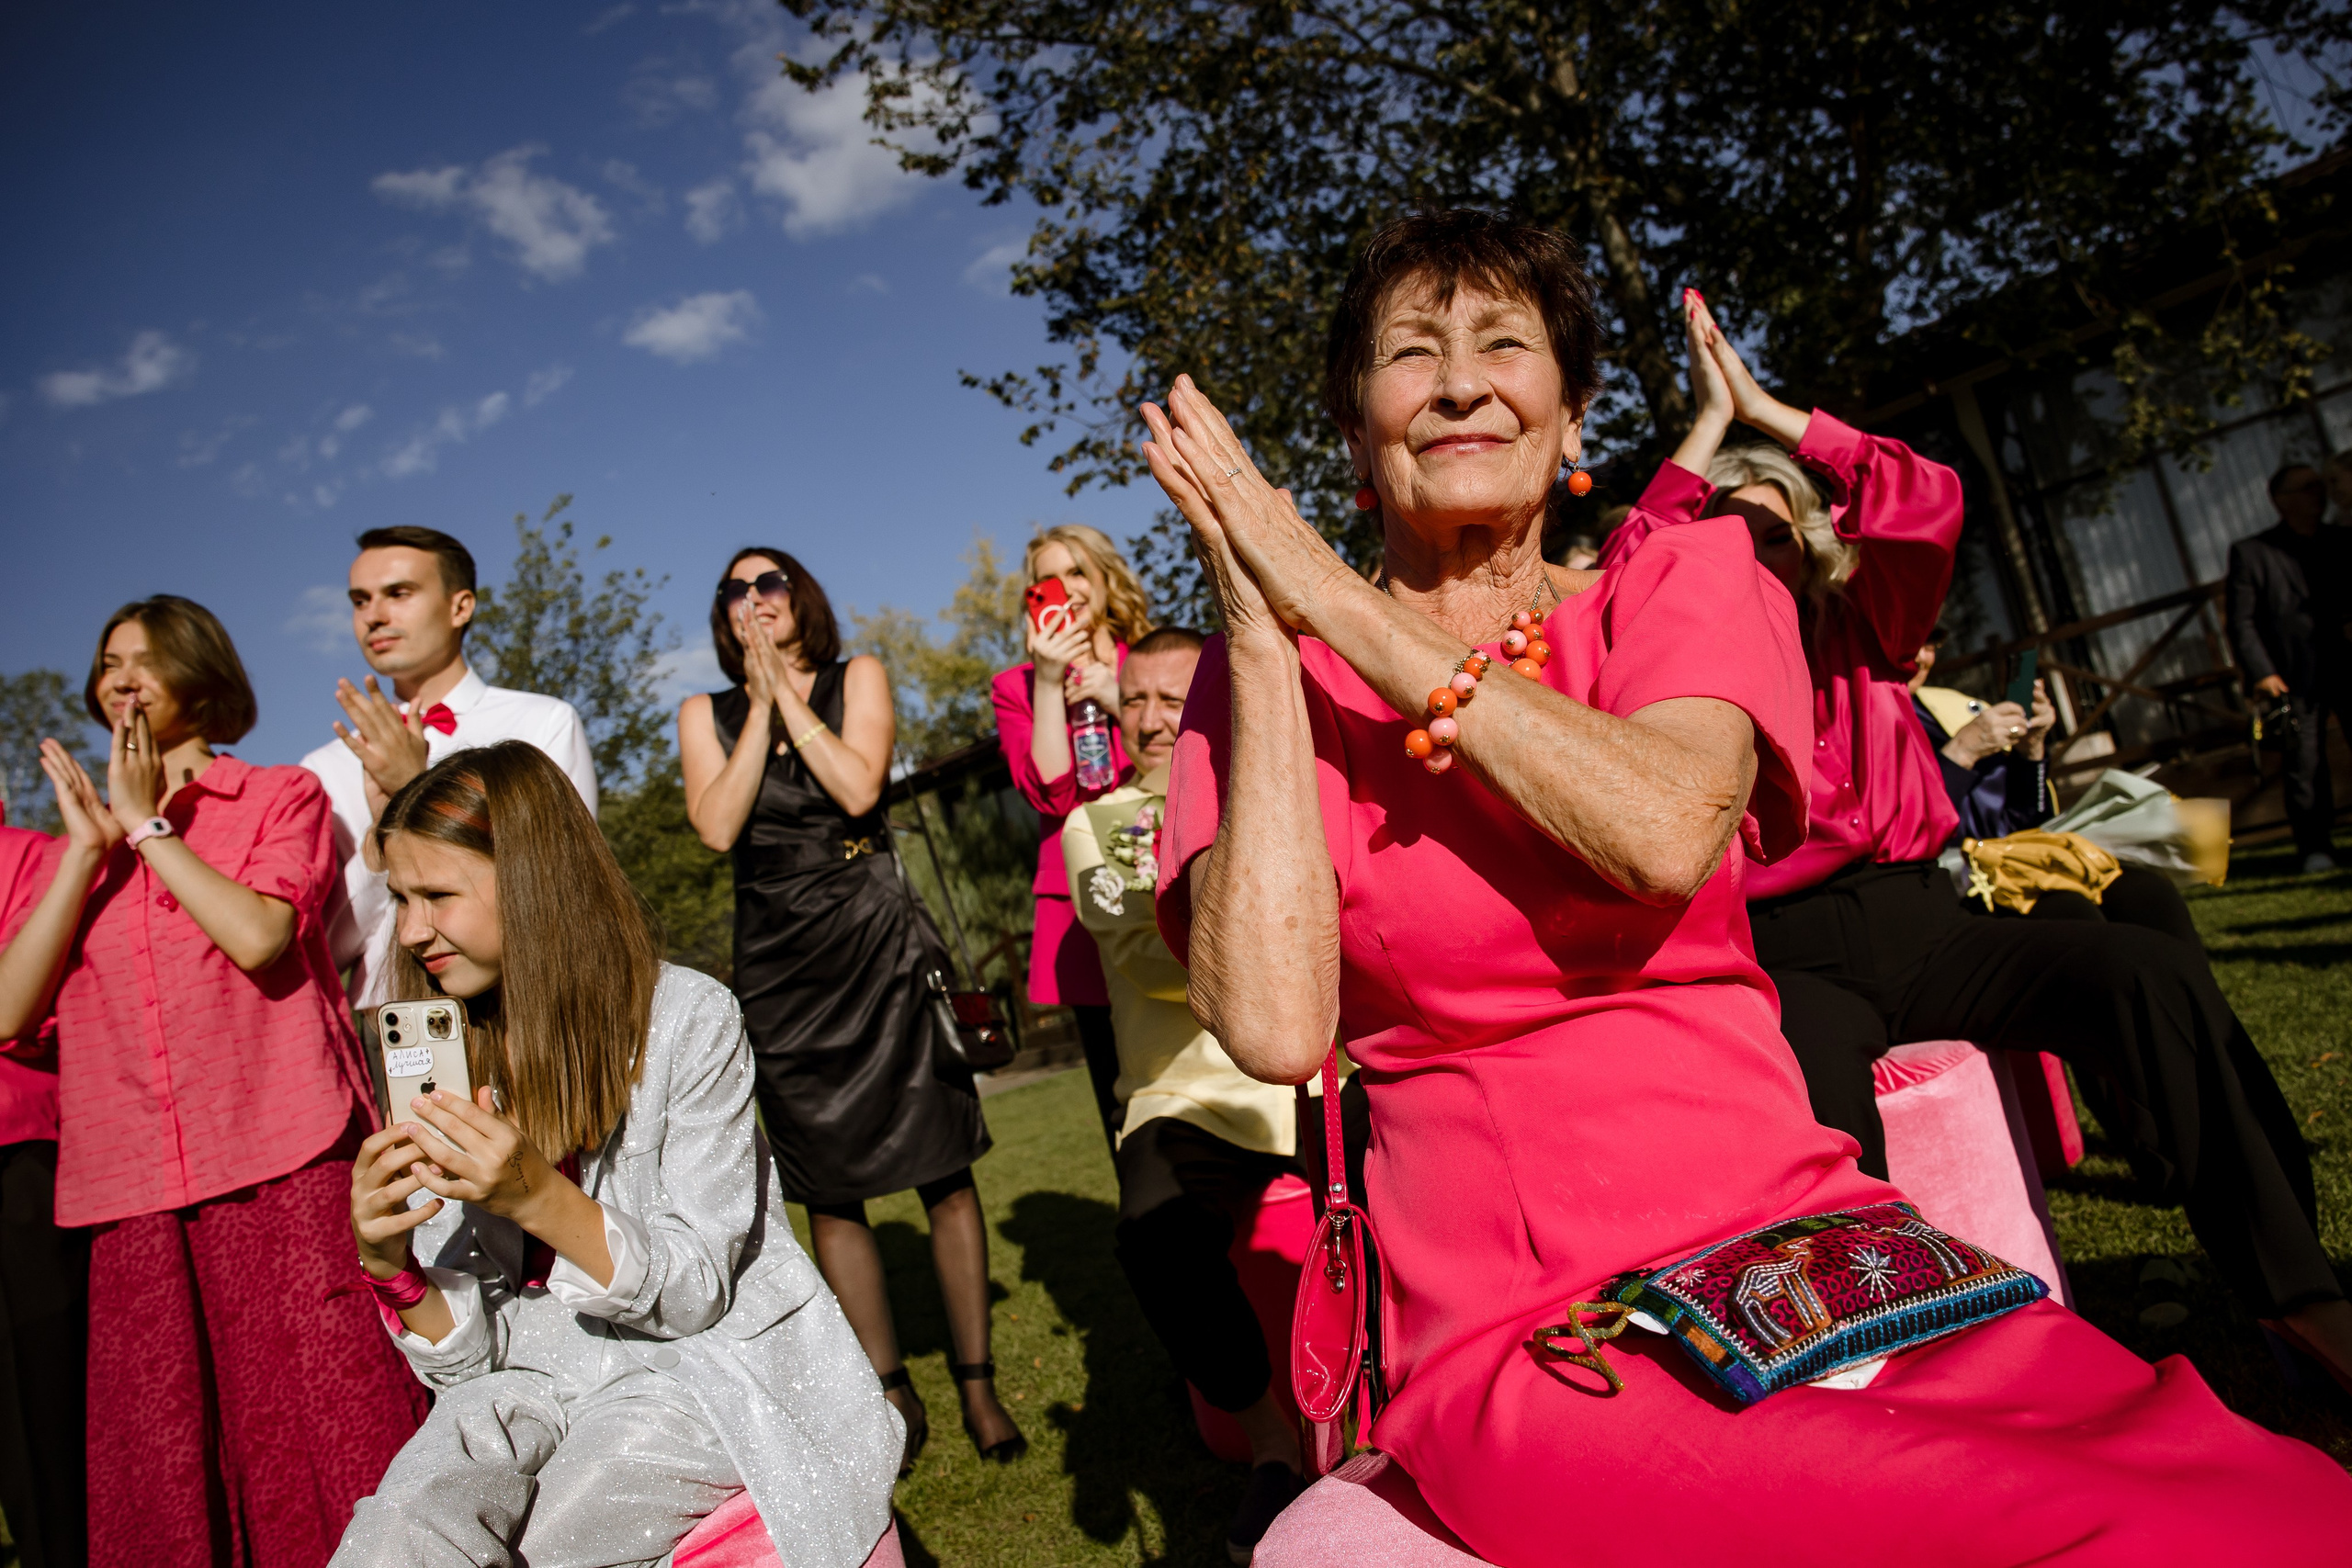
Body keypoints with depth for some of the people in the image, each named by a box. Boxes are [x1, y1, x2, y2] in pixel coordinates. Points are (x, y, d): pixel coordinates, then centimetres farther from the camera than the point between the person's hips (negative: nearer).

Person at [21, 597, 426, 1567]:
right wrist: (91, 847, 0)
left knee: (318, 1417, -6)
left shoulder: (284, 797, 9)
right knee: (160, 1445, 3)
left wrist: (150, 824, -1)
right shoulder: (81, 835, 21)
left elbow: (256, 935, -11)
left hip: (284, 1163, -4)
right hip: (134, 1185, 4)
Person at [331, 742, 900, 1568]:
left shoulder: (688, 1019, -9)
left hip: (698, 1368, -2)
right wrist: (389, 1265, -20)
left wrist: (539, 1196, -26)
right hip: (530, 1383, 3)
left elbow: (696, 1293, -10)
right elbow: (464, 1356, 2)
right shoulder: (435, 1068, 4)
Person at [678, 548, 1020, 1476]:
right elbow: (718, 826, -6)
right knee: (829, 1194, 5)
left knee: (942, 1174, -3)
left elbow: (858, 788, -10)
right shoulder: (706, 715, 12)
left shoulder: (857, 678, 8)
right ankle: (893, 1395, 17)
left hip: (877, 945, -2)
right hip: (778, 965, 2)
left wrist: (786, 691, -4)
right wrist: (758, 705, -3)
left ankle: (977, 1383, 9)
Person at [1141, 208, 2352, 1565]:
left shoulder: (1688, 574, 9)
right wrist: (1263, 632, -10)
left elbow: (1667, 831, -15)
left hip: (1816, 1252, 3)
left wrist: (1338, 603, -10)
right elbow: (1273, 1028, -14)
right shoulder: (1279, 676, 3)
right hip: (1520, 1342, -3)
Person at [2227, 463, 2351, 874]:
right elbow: (2241, 621, -2)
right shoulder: (2250, 552, 4)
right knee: (2304, 762, -1)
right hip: (2295, 676, -3)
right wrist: (2260, 671, -12)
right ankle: (2315, 848, 7)